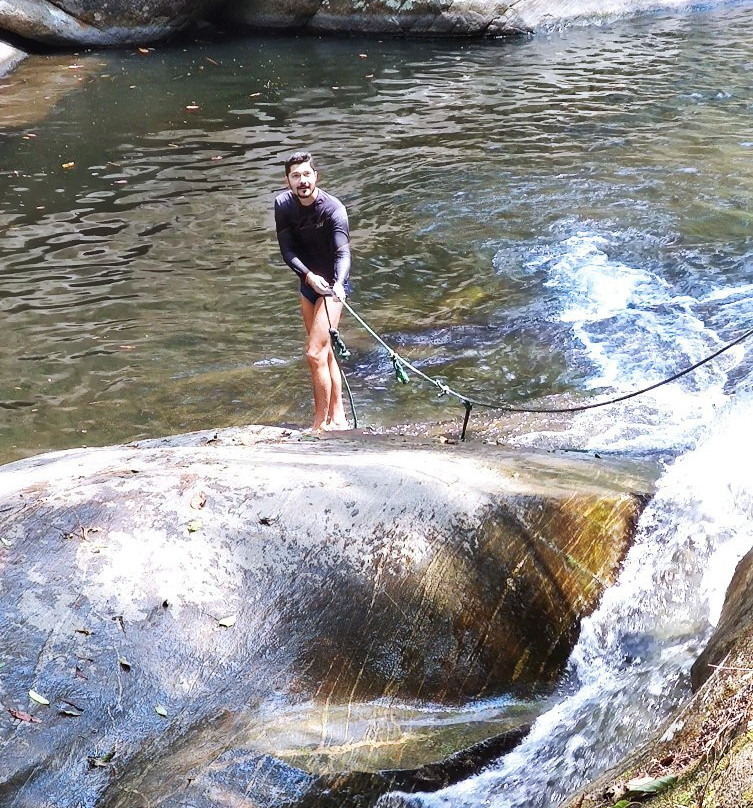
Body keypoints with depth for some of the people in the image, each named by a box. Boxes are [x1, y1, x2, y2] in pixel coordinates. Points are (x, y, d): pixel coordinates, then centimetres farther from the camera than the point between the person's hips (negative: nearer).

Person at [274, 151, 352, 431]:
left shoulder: (333, 209, -22)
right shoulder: (283, 204, -6)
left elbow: (343, 252, -32)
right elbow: (287, 250, -9)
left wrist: (338, 283, -51)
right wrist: (309, 275, -26)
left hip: (332, 285, -7)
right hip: (308, 281, 7)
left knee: (315, 353, -13)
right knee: (324, 352, 14)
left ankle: (320, 424, -1)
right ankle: (337, 416, 26)